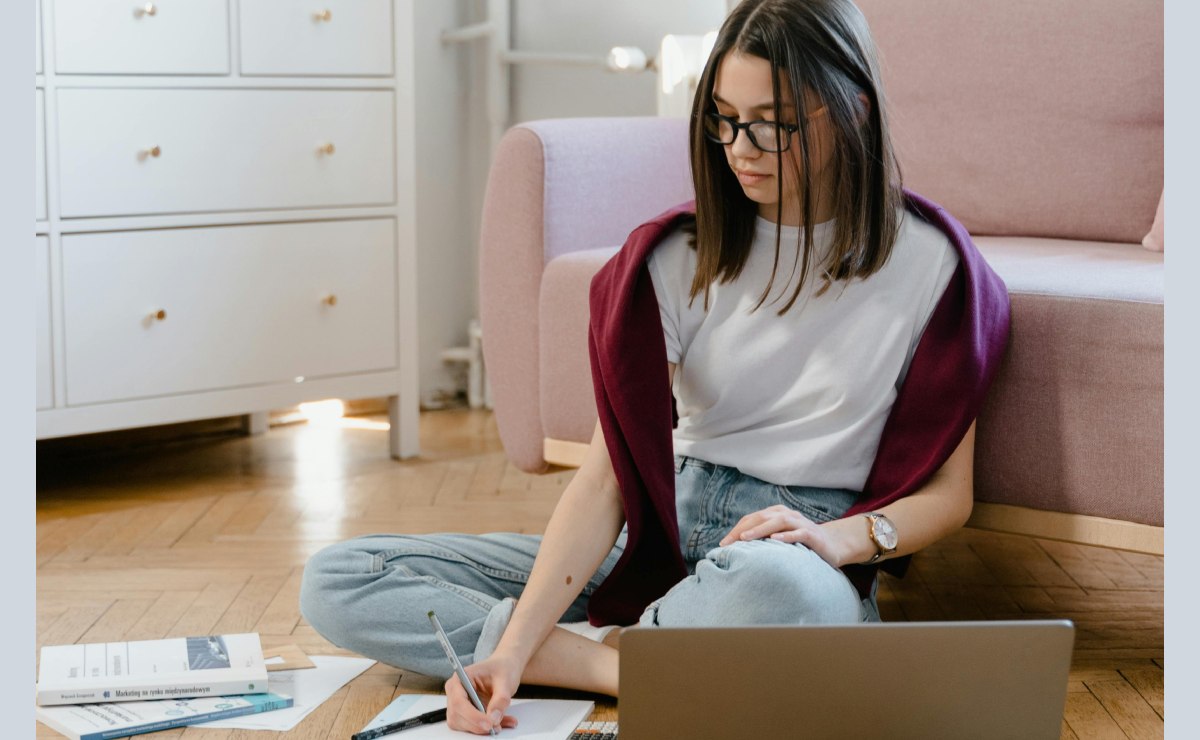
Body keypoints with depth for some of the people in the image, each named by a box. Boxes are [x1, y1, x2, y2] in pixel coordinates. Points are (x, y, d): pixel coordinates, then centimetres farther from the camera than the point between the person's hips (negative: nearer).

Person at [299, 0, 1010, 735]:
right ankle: (620, 662, -19)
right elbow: (607, 476, -6)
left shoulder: (928, 262, -5)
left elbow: (948, 492, 2)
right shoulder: (678, 256, 1)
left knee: (777, 585, -46)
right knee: (336, 580, -9)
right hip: (658, 539, 4)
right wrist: (512, 649, -18)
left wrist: (845, 536, -21)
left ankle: (614, 653, -17)